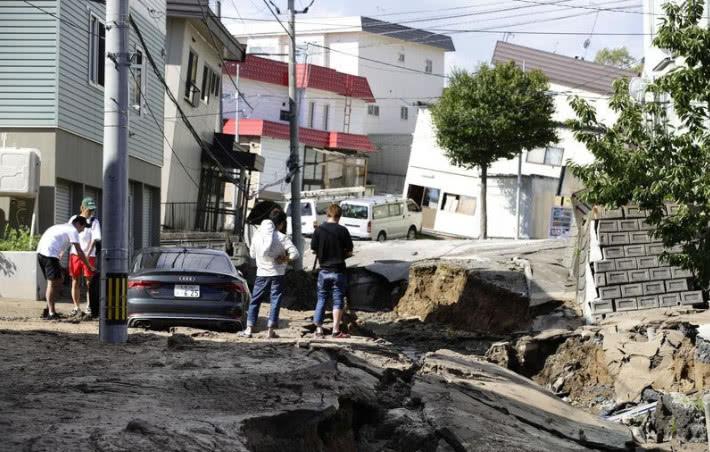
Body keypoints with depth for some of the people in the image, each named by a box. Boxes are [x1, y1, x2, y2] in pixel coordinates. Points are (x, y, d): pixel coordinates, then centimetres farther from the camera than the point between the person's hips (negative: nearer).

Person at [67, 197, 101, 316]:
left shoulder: (94, 222, -1)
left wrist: (88, 254, -21)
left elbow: (95, 239, -10)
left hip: (89, 255, -2)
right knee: (75, 281, 6)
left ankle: (89, 307, 6)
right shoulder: (73, 219, 8)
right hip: (74, 254, 3)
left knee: (89, 282, -1)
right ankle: (77, 307, 13)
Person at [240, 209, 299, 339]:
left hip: (262, 273, 3)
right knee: (275, 301, 4)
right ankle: (271, 330, 2)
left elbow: (252, 254, 11)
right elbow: (295, 254, -18)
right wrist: (285, 259, -3)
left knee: (255, 300, 11)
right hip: (277, 274, -3)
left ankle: (249, 329, 6)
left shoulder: (258, 235, 1)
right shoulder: (282, 237, -11)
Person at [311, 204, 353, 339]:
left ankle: (318, 328, 11)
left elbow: (314, 250, -1)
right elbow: (349, 252, -6)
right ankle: (336, 330, 2)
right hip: (338, 270, -2)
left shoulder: (319, 230, -4)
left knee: (321, 299, 12)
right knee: (338, 300, 4)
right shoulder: (342, 230, -9)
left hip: (324, 270, 2)